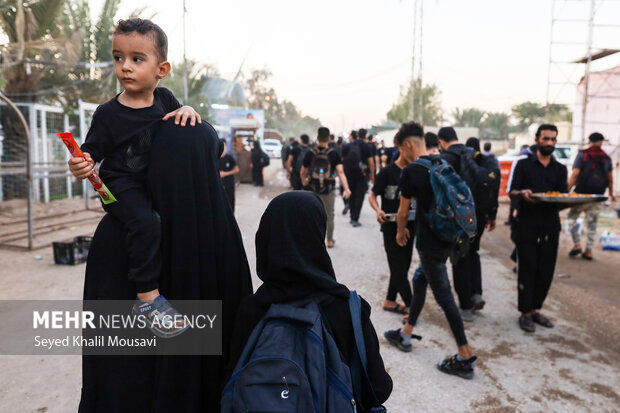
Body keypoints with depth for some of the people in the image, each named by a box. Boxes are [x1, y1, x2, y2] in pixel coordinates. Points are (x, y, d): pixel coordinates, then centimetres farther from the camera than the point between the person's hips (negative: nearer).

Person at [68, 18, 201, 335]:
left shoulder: (164, 98, 1)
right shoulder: (108, 113, -10)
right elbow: (92, 151, -7)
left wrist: (187, 110, -7)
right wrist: (82, 166, -30)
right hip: (121, 184, -6)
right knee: (146, 223, -29)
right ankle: (147, 296, -19)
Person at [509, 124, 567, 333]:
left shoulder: (560, 169, 12)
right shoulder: (524, 165, 3)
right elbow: (512, 193, -3)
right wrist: (522, 193, -25)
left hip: (550, 226, 4)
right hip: (527, 225, -3)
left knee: (546, 271, 7)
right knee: (527, 270, -1)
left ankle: (535, 309, 23)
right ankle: (525, 313, 10)